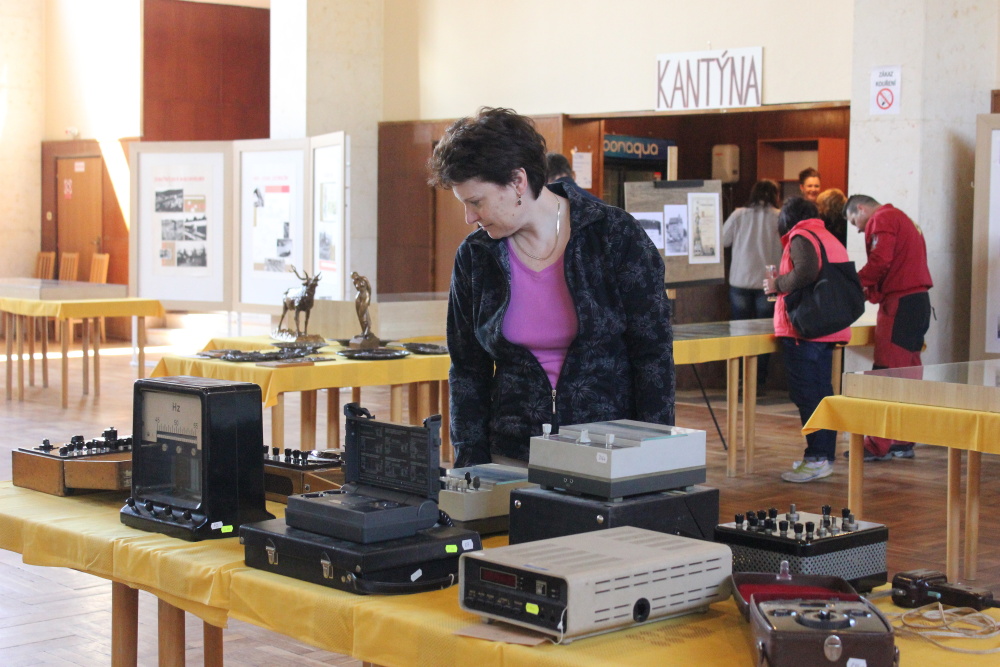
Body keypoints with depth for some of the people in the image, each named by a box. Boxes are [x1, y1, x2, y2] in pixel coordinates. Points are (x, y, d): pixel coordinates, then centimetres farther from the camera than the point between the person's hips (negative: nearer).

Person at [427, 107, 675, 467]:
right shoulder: (474, 256, 2)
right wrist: (472, 465, -1)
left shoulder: (615, 235, -7)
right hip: (513, 461, 3)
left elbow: (654, 354, -5)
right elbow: (468, 370, 8)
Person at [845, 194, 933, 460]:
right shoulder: (901, 219, 25)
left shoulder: (882, 219, -5)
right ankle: (903, 443, 16)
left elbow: (880, 261, -18)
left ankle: (878, 445, -9)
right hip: (918, 299, 10)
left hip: (900, 303, -10)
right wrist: (870, 292, 15)